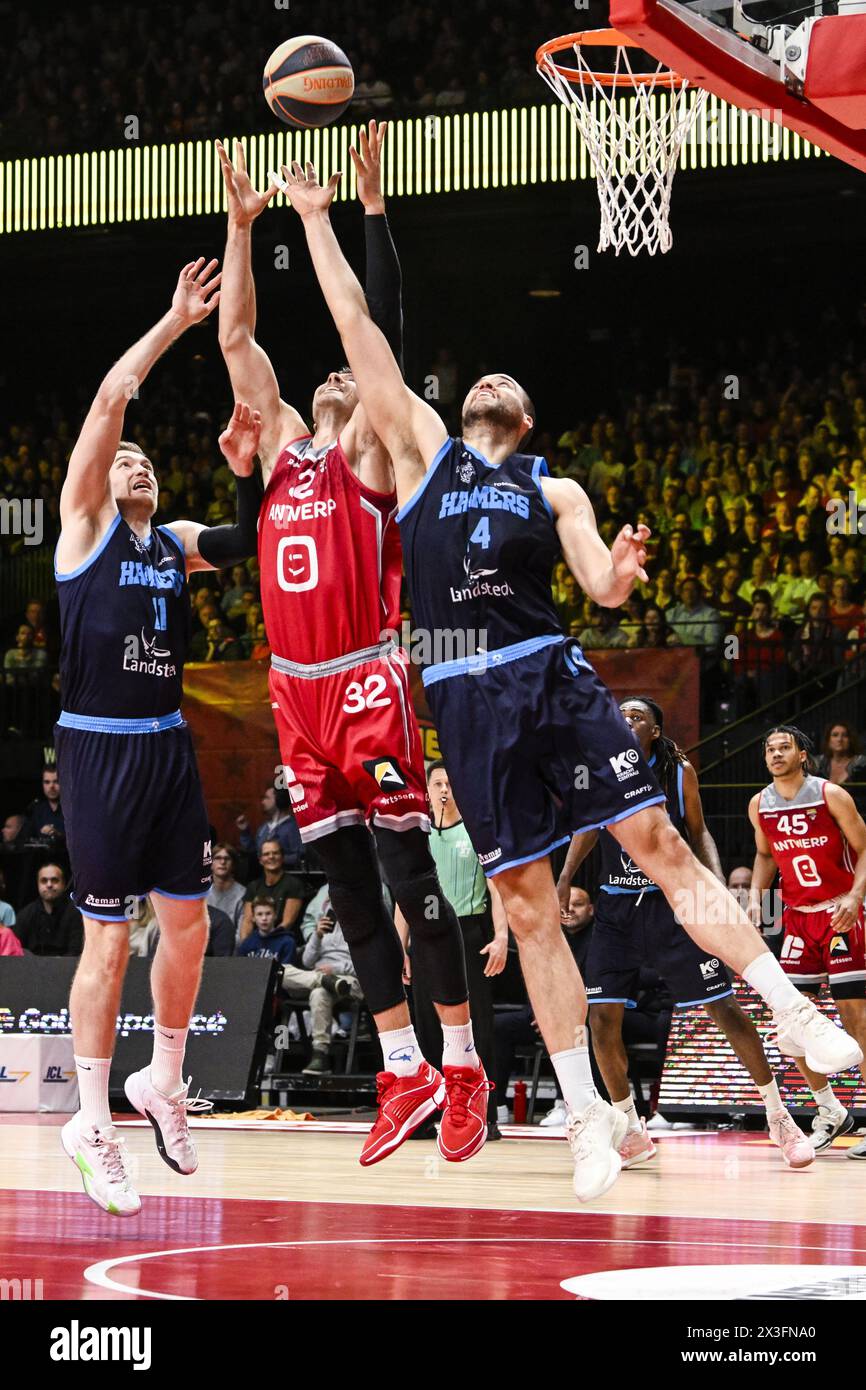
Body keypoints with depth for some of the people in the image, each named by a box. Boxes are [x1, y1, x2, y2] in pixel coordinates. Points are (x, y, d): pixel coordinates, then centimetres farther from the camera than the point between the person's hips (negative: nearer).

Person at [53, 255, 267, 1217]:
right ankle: (92, 1121, 3)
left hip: (168, 745, 6)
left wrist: (246, 472, -3)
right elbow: (108, 402, -9)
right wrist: (174, 323, -7)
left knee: (188, 924, 7)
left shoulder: (176, 543, 13)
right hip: (99, 745, -6)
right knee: (109, 936, -4)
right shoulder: (85, 522, -1)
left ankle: (163, 1083, 25)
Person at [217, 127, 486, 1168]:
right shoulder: (283, 452, 19)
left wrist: (370, 206, -6)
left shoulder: (372, 457, 5)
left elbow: (385, 332, -4)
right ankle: (403, 1071, 11)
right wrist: (241, 226, 14)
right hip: (298, 689, 6)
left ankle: (461, 1066, -1)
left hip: (368, 683, -6)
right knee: (348, 884, 7)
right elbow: (236, 339, 18)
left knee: (411, 873, -6)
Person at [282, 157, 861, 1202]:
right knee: (527, 907, 0)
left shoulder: (555, 490, 16)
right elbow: (357, 328, 11)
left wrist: (624, 570, -19)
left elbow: (603, 587, 4)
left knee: (661, 846, -9)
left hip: (554, 678, 0)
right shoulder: (421, 448, 14)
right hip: (466, 696, 0)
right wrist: (316, 219, 9)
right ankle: (588, 1115, 3)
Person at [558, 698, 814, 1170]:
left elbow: (698, 833, 6)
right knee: (602, 1018, -6)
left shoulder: (680, 773, -5)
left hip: (672, 902, -2)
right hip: (617, 906, 2)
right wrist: (564, 880, 2)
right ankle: (633, 1133, 8)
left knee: (725, 1008, -5)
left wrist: (717, 885, -8)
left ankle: (778, 1116, 7)